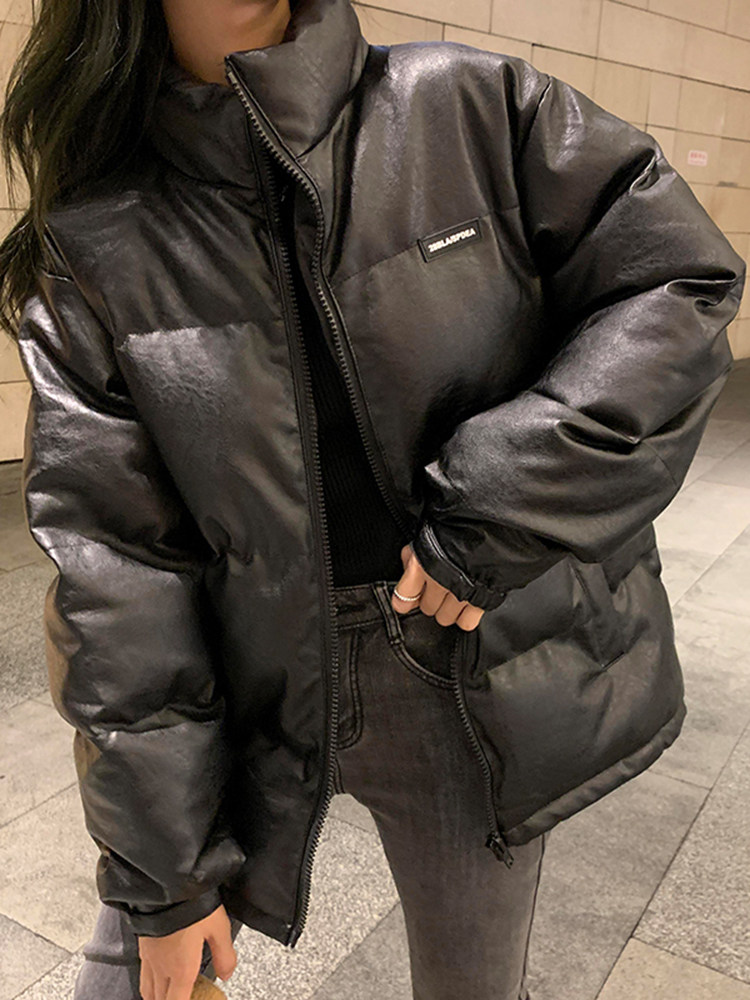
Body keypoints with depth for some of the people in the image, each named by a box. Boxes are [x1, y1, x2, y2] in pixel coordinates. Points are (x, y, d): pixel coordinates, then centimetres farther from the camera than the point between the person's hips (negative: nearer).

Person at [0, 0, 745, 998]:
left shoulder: (471, 108, -4)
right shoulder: (97, 252, -5)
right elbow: (115, 571, -8)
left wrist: (492, 510, -16)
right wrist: (162, 871, -5)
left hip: (480, 682, 1)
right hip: (248, 702, 0)